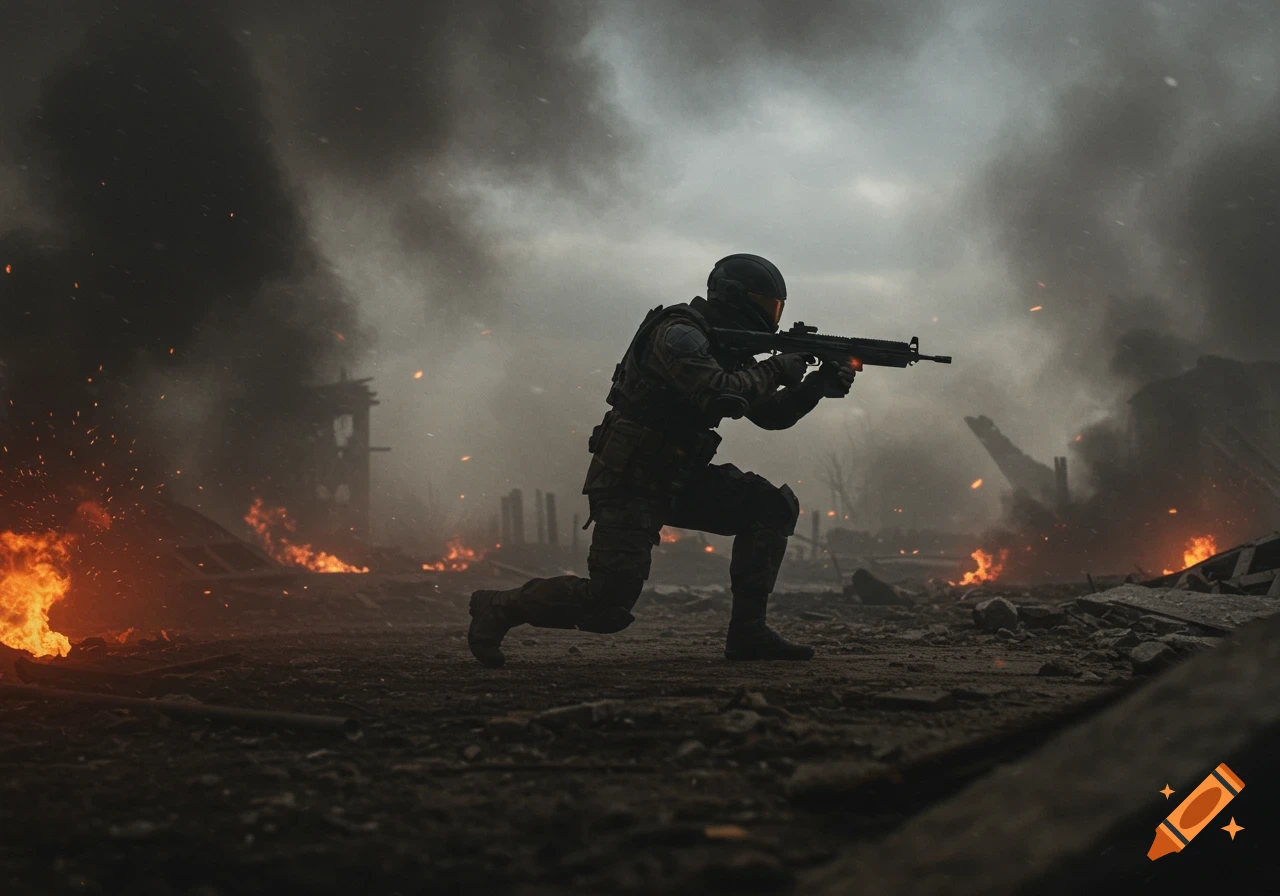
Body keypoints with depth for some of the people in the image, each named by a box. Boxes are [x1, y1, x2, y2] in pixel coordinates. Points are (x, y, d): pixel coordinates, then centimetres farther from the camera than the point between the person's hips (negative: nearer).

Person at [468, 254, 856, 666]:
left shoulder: (726, 348, 11)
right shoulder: (679, 334, -17)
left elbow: (770, 414, 16)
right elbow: (720, 397, -32)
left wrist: (817, 386, 0)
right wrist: (775, 370, -18)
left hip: (675, 480, 9)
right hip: (629, 484, -9)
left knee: (773, 507, -3)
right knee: (607, 606, -15)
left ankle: (747, 632, 0)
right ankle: (499, 608, 6)